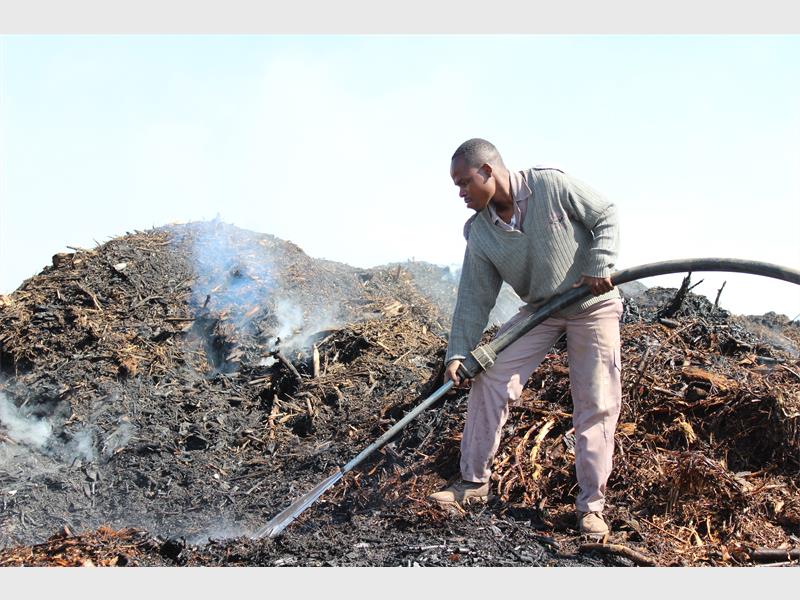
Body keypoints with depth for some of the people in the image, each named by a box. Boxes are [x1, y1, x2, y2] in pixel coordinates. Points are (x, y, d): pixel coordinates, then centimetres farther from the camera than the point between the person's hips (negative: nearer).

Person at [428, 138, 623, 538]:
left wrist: (599, 266, -22)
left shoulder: (551, 185, -20)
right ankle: (474, 481, 2)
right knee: (489, 379, -9)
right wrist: (458, 352, -13)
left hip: (593, 304, -4)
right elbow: (474, 297, -7)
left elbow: (606, 217, -9)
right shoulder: (478, 233, -8)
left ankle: (591, 505, 6)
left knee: (597, 405, -5)